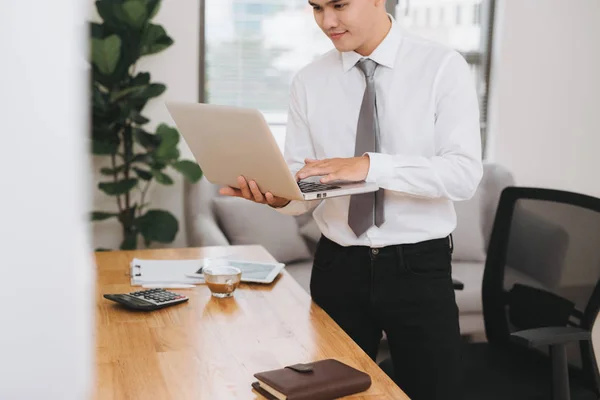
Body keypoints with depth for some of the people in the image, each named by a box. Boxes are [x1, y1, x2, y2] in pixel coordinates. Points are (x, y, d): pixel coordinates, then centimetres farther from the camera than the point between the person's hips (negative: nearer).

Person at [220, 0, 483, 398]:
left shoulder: (443, 67, -6)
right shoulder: (309, 81, 2)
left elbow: (465, 174, -16)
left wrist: (370, 165, -27)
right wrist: (278, 193, -24)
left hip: (419, 267, -2)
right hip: (337, 266, 3)